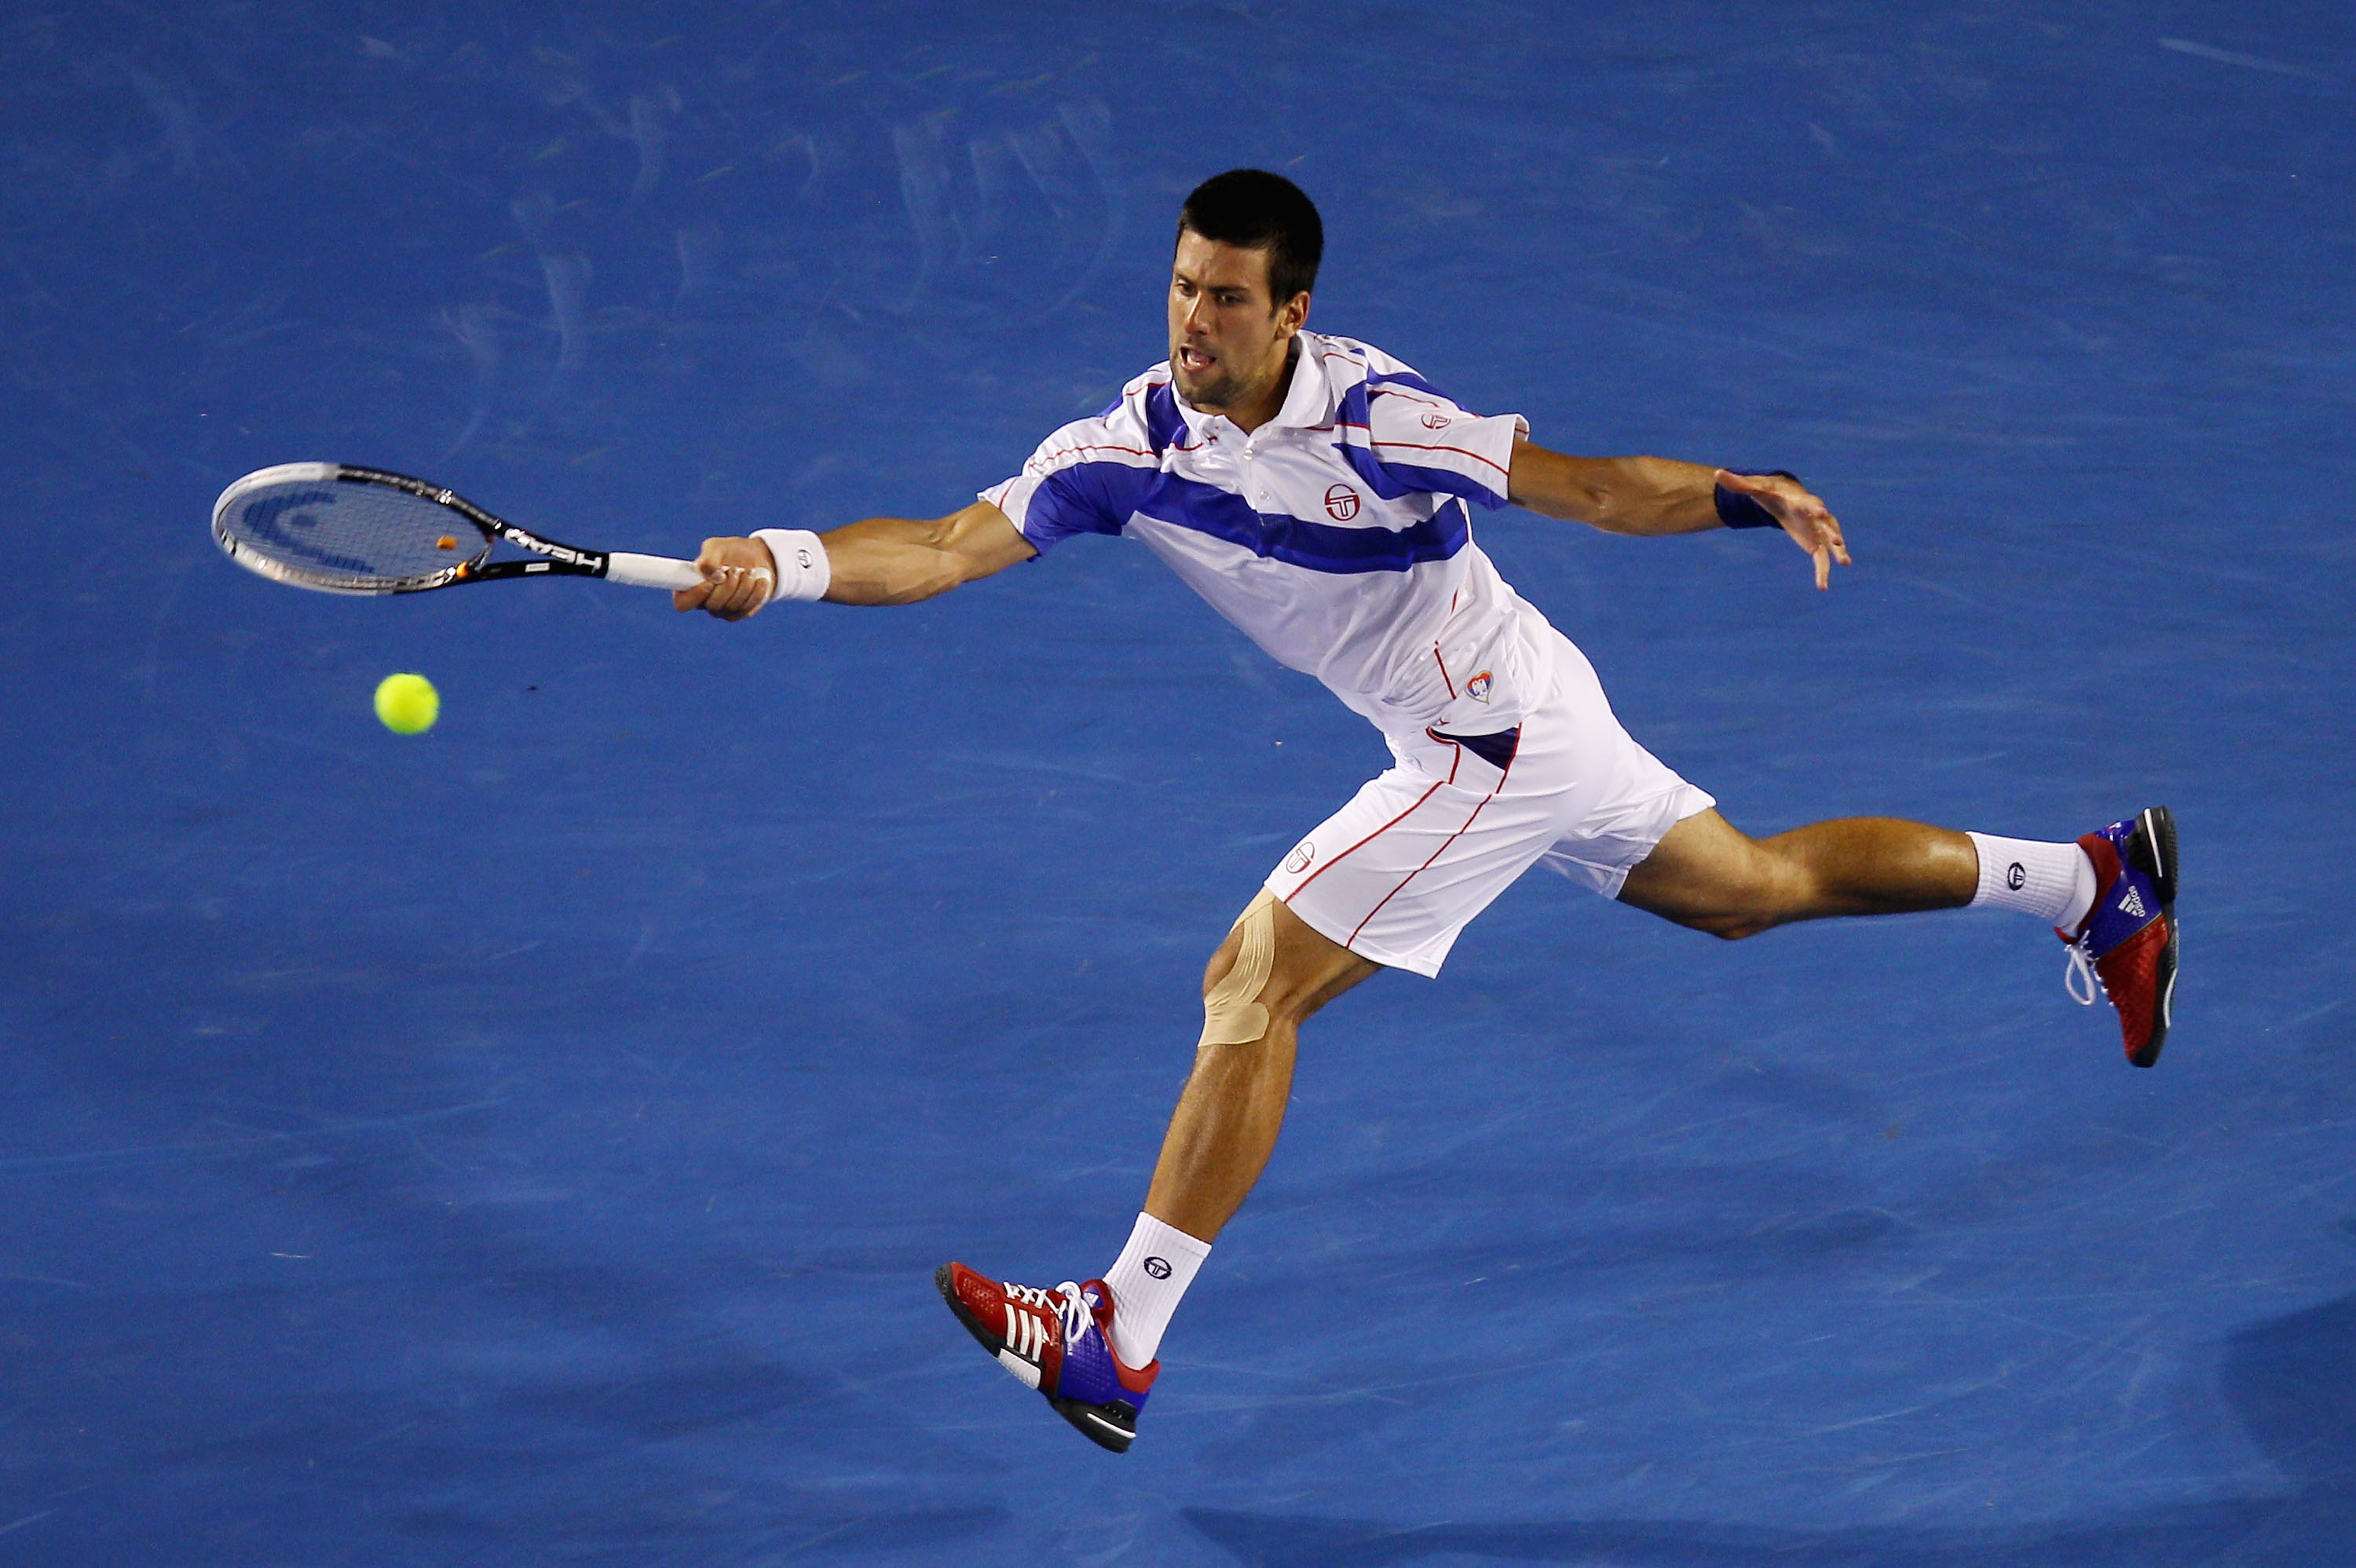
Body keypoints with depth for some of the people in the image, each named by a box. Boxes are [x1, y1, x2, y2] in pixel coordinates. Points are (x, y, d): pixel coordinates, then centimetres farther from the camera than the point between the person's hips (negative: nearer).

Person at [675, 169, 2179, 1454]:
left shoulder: (1371, 418, -25)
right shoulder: (1127, 446, -8)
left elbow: (1591, 485, -22)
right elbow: (950, 546, -15)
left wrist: (1751, 495, -37)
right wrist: (785, 561, -31)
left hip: (1493, 745, -8)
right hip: (1514, 723, 8)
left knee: (1253, 985, -12)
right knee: (1750, 888, 22)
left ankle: (1118, 1345, -7)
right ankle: (2093, 881, 38)